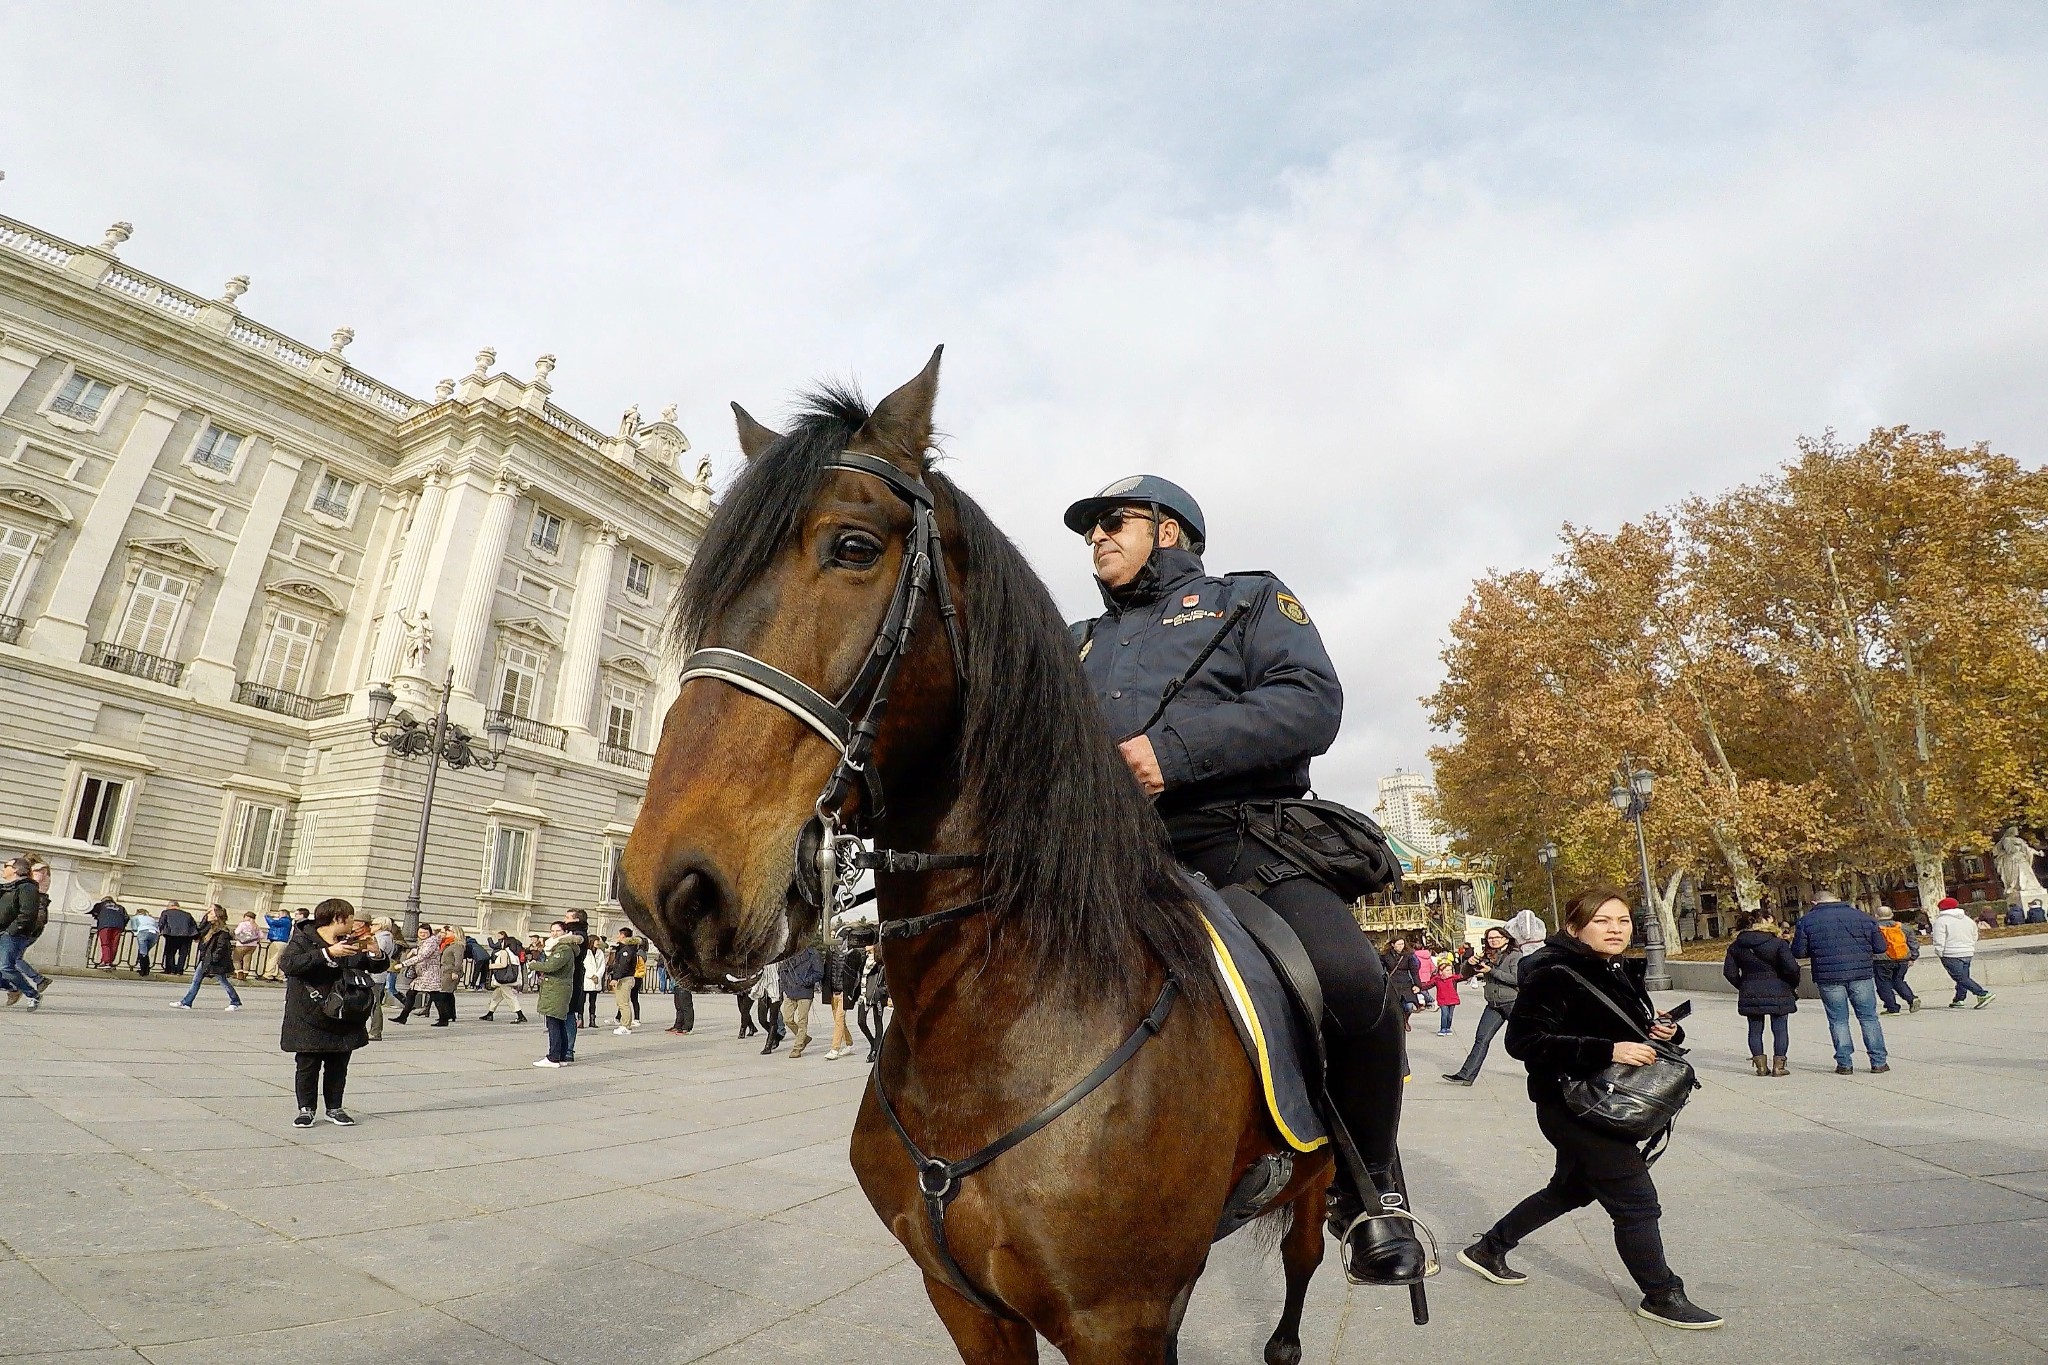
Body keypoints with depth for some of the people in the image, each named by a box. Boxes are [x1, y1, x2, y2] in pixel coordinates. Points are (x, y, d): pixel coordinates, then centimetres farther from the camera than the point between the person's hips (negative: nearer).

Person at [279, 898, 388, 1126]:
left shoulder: (350, 943, 9)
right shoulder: (303, 939, -6)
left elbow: (378, 967, 14)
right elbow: (286, 964, -25)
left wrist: (375, 953, -9)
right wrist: (327, 953, -31)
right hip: (309, 1018, -5)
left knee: (339, 1065, 9)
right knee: (307, 1065, 3)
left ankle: (334, 1108, 21)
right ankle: (305, 1109, 19)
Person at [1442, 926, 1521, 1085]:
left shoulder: (1515, 955, -6)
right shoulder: (1486, 956, 9)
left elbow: (1517, 978, -19)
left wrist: (1492, 971, -19)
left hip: (1512, 1003, -5)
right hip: (1493, 1005, 5)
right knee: (1481, 1039, -1)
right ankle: (1466, 1075, -4)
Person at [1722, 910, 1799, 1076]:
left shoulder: (1735, 946, 4)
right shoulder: (1778, 943, -9)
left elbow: (1729, 972, 2)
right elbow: (1791, 968, -16)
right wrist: (1794, 985, 3)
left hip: (1750, 995, 3)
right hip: (1777, 994, -3)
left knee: (1755, 1030, 11)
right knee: (1780, 1029, 7)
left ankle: (1761, 1066, 12)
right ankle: (1778, 1066, 7)